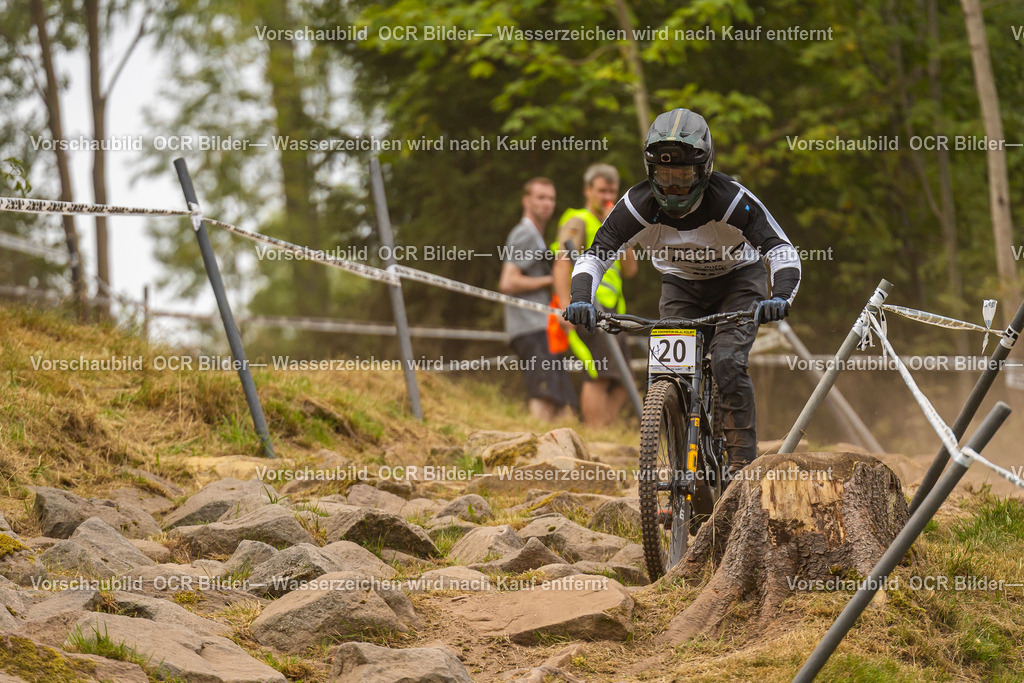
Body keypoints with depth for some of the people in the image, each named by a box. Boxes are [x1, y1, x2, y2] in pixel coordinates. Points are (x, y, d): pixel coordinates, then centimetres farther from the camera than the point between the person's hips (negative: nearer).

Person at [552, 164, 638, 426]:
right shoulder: (578, 222, 1)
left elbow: (630, 269, 15)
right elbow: (562, 264, -13)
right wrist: (566, 307, -25)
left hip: (611, 311, 9)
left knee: (622, 384, 5)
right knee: (600, 375, -19)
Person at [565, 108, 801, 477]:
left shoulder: (730, 200, -32)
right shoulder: (638, 205, -25)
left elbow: (782, 252, -33)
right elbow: (594, 255, -22)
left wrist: (780, 297, -52)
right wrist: (580, 300, -41)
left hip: (737, 280, -3)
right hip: (681, 286, 3)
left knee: (727, 361, -25)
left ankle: (743, 459, -14)